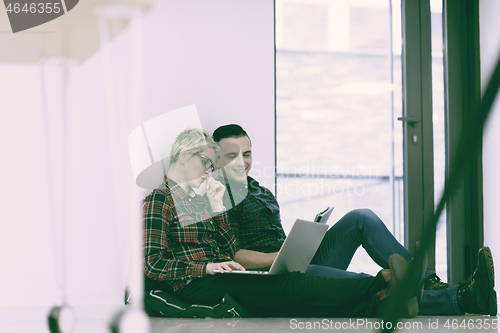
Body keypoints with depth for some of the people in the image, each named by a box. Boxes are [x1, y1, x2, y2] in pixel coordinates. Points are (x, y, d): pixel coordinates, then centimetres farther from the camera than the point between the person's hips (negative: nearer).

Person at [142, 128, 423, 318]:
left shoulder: (193, 200, 27)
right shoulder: (160, 199, 1)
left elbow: (229, 253, 17)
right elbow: (152, 264, -11)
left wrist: (217, 208, 6)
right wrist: (207, 267, -19)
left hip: (219, 280, 8)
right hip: (194, 287, -8)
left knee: (295, 304, -18)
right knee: (289, 284, -27)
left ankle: (379, 308, -40)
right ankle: (381, 285, -41)